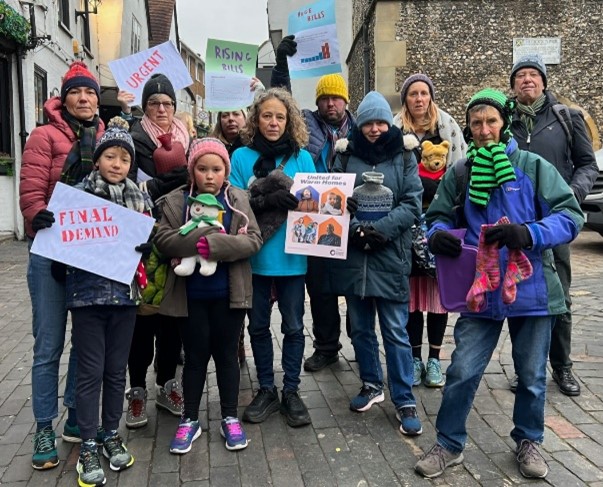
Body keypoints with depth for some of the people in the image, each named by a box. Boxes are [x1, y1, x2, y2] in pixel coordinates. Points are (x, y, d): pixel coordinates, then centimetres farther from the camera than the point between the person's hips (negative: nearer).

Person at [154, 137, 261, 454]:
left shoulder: (238, 199, 0)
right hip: (191, 294, 0)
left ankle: (230, 418, 28)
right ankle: (190, 419, 27)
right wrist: (200, 240, -23)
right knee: (195, 356, 11)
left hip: (229, 293, 0)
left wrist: (216, 245, -23)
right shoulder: (177, 200, 0)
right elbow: (163, 239, -9)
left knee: (226, 354, 13)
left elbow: (253, 240, -8)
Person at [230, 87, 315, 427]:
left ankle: (291, 392, 26)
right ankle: (267, 390, 30)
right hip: (254, 257, 1)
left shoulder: (302, 157, 1)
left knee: (294, 326, 9)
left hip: (291, 256, 0)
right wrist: (267, 200, -22)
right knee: (259, 325, 12)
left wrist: (298, 201, -19)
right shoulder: (242, 156, 0)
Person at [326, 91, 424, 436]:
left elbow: (412, 204, -3)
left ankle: (405, 400, 11)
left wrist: (380, 229, -16)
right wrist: (355, 228, -14)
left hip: (390, 255, -2)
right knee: (361, 328, 13)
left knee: (396, 331, 0)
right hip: (352, 255, 2)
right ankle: (372, 385, 32)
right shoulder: (345, 157, 7)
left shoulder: (404, 158, 4)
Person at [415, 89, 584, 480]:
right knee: (462, 371, 2)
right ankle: (449, 445, 22)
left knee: (532, 376, 15)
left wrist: (526, 233, -25)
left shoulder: (533, 167, -5)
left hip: (531, 289, -1)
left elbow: (570, 216, -8)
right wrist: (438, 235, -17)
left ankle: (529, 441, 38)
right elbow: (439, 218, 7)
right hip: (481, 291, 1)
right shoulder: (459, 174, 2)